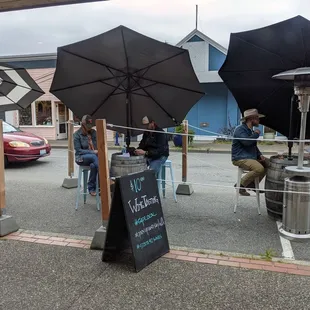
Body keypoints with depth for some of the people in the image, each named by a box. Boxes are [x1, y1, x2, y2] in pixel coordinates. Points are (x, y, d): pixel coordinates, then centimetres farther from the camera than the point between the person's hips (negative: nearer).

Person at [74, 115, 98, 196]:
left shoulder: (93, 132, 8)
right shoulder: (77, 134, -4)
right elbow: (78, 150, -8)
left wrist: (98, 150, -12)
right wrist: (92, 152, -18)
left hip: (94, 156, 3)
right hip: (81, 158, -3)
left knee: (93, 165, -34)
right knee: (94, 157, -36)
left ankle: (91, 188, -22)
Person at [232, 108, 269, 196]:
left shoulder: (251, 130, 20)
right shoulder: (240, 129, -12)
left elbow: (254, 146, 28)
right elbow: (246, 142, -29)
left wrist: (260, 155, 10)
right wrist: (256, 134, -10)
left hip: (251, 157, 10)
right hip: (240, 159, -10)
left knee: (268, 163, 7)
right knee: (259, 168, -28)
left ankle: (252, 184, 14)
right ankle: (240, 185, -13)